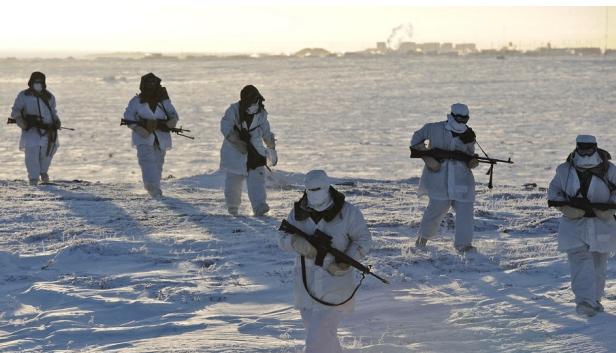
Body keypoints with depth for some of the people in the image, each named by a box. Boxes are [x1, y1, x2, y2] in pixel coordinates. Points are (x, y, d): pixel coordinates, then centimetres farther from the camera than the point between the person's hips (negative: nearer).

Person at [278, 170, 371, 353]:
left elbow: (363, 239, -3)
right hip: (306, 281, 5)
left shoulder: (347, 212, -9)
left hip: (334, 280, -5)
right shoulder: (299, 211, 3)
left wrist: (344, 264, -17)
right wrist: (297, 242, -22)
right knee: (316, 332, 17)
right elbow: (283, 238, 2)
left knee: (319, 337, -13)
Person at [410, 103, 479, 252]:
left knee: (465, 208, -7)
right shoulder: (435, 129, -3)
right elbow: (416, 140, 5)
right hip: (439, 176, -3)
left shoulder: (469, 135, 7)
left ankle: (463, 243, -1)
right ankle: (424, 236, 26)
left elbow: (470, 155, 15)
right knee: (437, 207, 1)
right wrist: (428, 158, -8)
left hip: (461, 177, 3)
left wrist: (472, 163, -10)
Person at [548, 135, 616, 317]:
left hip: (601, 223, 1)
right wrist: (565, 208, -11)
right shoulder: (565, 170, -1)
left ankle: (595, 299, 29)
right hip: (574, 223, -1)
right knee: (579, 260, -16)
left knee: (598, 263, 12)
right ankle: (585, 301, -24)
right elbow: (553, 192, 7)